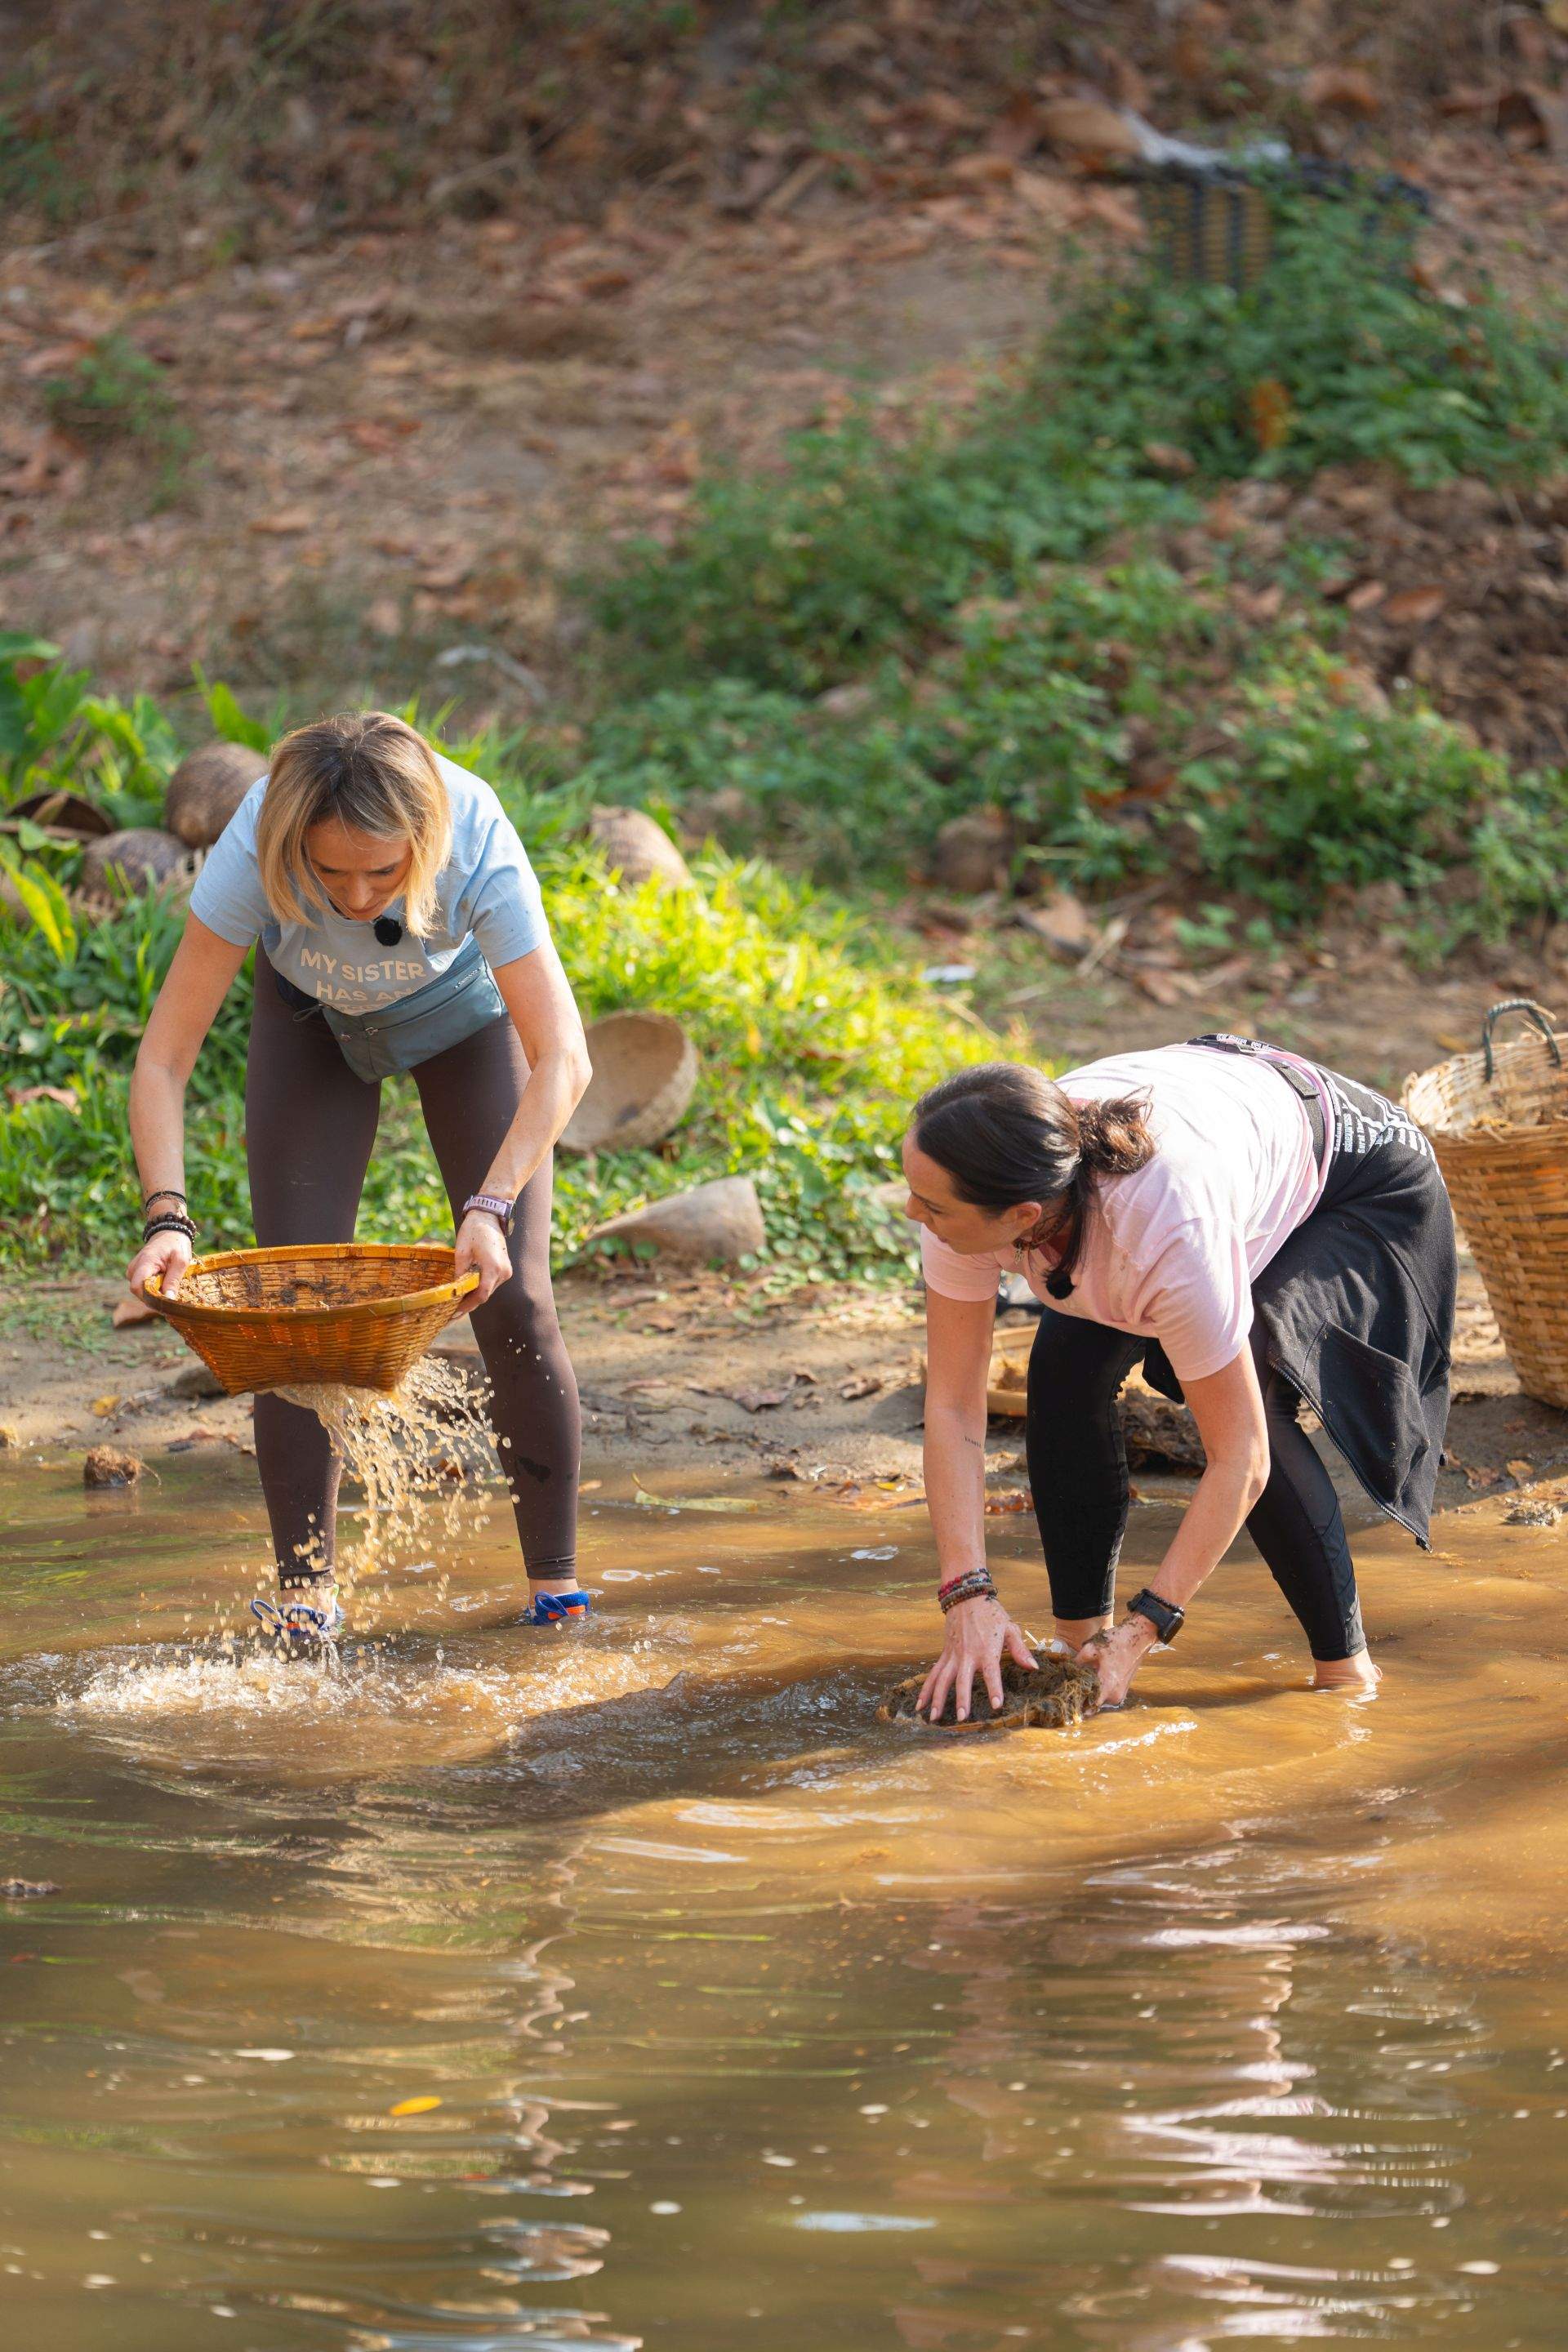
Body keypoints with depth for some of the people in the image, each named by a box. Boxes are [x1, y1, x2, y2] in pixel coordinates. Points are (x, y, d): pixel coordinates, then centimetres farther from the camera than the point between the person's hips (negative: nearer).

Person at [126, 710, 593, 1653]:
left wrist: (491, 1207, -50)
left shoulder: (478, 846, -41)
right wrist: (167, 1217, -47)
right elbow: (165, 1056, -34)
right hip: (312, 1017, 1)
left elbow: (562, 1061, -38)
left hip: (462, 1008, -1)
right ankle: (306, 1584, -1)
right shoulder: (256, 850, -38)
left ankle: (556, 1573, 5)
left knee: (513, 1299, -9)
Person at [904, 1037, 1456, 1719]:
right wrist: (970, 1599, -30)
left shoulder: (1169, 1235, -45)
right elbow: (951, 1407, -22)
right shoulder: (968, 1190, -30)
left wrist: (1144, 1629, -32)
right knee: (1067, 1366, -12)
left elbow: (1239, 1461, -35)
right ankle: (1080, 1635, 2)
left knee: (1246, 1399, -26)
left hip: (1358, 1177, -6)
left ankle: (1345, 1667, -12)